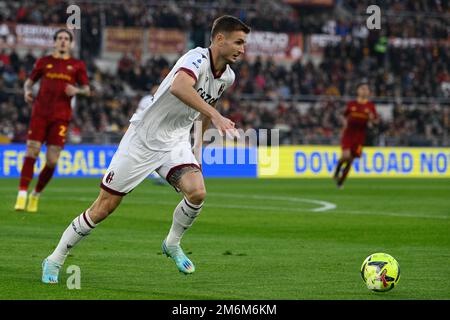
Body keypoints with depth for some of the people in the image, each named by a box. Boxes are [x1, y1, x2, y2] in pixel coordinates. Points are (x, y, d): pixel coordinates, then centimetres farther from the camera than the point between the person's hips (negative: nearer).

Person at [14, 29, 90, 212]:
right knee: (31, 153, -12)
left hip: (60, 117, 0)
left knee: (52, 161, -5)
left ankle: (36, 195, 14)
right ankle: (22, 195, -12)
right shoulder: (44, 62, 12)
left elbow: (87, 90, 12)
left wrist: (77, 90, -10)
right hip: (40, 113, 0)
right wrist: (27, 91, -2)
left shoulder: (77, 65, 10)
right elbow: (29, 81, 20)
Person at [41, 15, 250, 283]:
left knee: (197, 192, -22)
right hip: (143, 139, -6)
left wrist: (200, 140, 27)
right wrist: (215, 115, -55)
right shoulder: (197, 58, -24)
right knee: (103, 208, -2)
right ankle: (55, 260, 16)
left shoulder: (227, 77, 1)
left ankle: (172, 244, 7)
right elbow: (178, 86, -47)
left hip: (176, 143, 6)